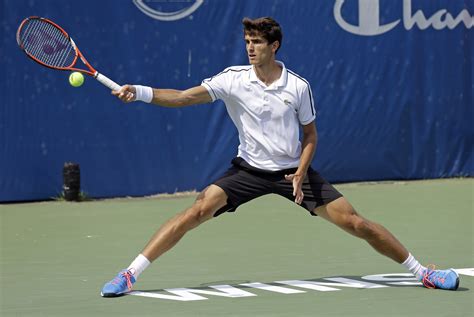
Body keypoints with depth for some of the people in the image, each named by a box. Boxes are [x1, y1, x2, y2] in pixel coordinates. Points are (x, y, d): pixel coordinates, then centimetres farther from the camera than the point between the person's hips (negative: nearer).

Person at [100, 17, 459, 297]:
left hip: (293, 171, 0)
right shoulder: (234, 79, -9)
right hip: (249, 169, 0)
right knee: (198, 210, -19)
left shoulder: (298, 87, -9)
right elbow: (184, 97, -17)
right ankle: (130, 274, -16)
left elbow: (310, 136, 2)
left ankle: (420, 270, 8)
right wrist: (140, 92, -32)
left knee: (354, 222, -7)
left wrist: (301, 172, -14)